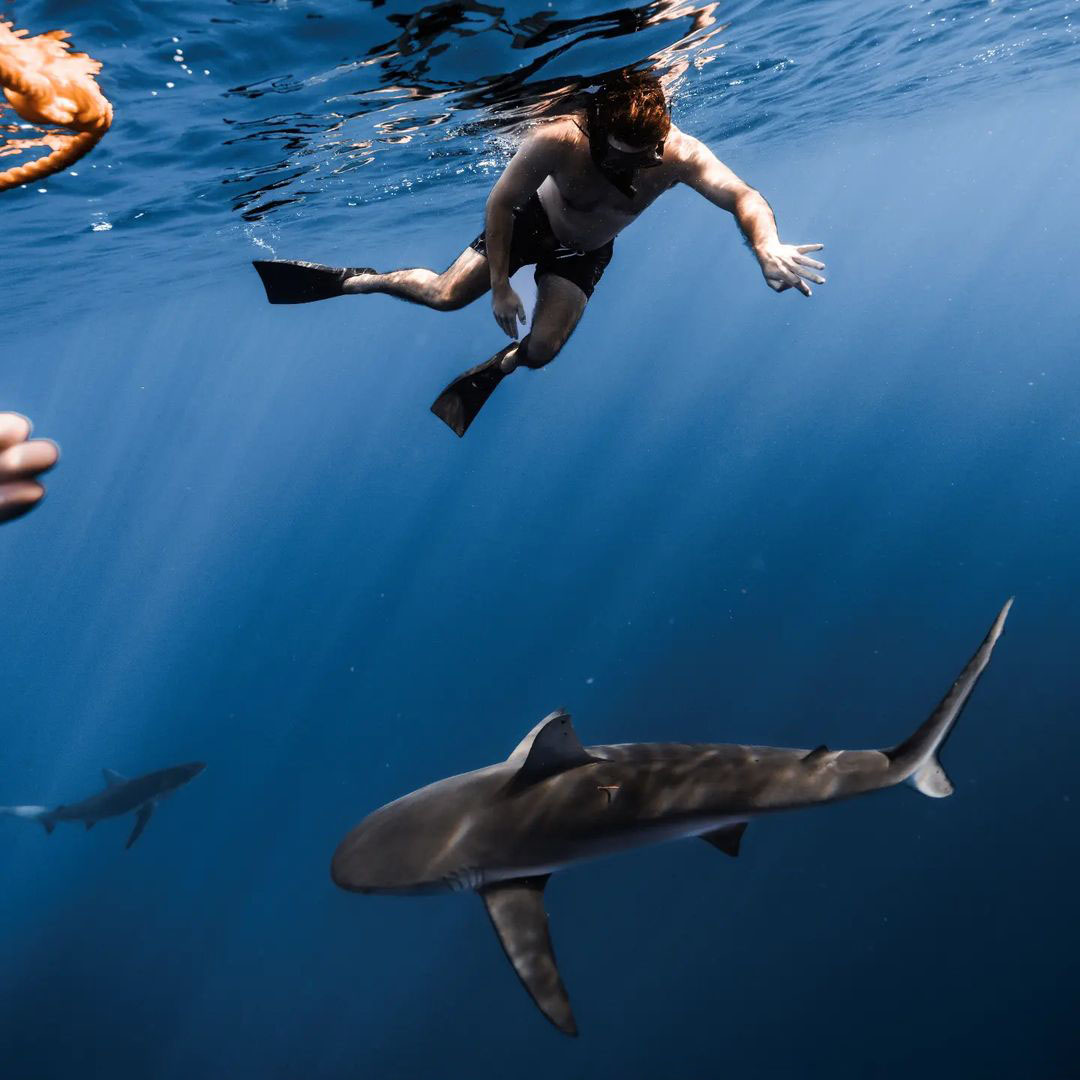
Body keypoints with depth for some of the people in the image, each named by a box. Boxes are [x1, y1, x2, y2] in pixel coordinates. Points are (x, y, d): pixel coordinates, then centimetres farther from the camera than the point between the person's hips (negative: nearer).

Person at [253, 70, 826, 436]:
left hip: (584, 253, 2)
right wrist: (500, 285, -24)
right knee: (446, 294, -9)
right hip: (532, 220, -2)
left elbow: (745, 196, -38)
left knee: (543, 348, -9)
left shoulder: (677, 154, -35)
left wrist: (767, 246, -59)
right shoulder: (557, 140, -39)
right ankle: (357, 279, 18)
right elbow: (499, 202, -26)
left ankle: (489, 373, 25)